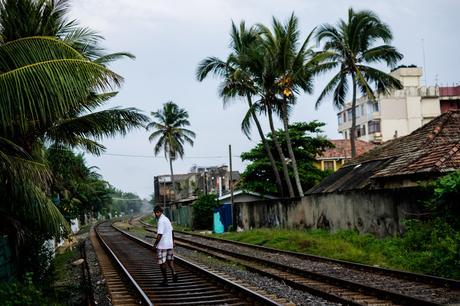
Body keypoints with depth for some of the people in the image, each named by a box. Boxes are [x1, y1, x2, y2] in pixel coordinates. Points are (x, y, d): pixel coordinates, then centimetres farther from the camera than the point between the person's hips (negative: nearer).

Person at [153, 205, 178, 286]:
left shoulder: (161, 221, -19)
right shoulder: (167, 219, 10)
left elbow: (160, 234, -23)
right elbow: (172, 231, 18)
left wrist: (155, 244, -13)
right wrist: (173, 241, 27)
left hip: (162, 246, -8)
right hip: (170, 244, 9)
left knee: (162, 262, 2)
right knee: (170, 260, 18)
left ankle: (165, 280, 6)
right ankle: (174, 272, -3)